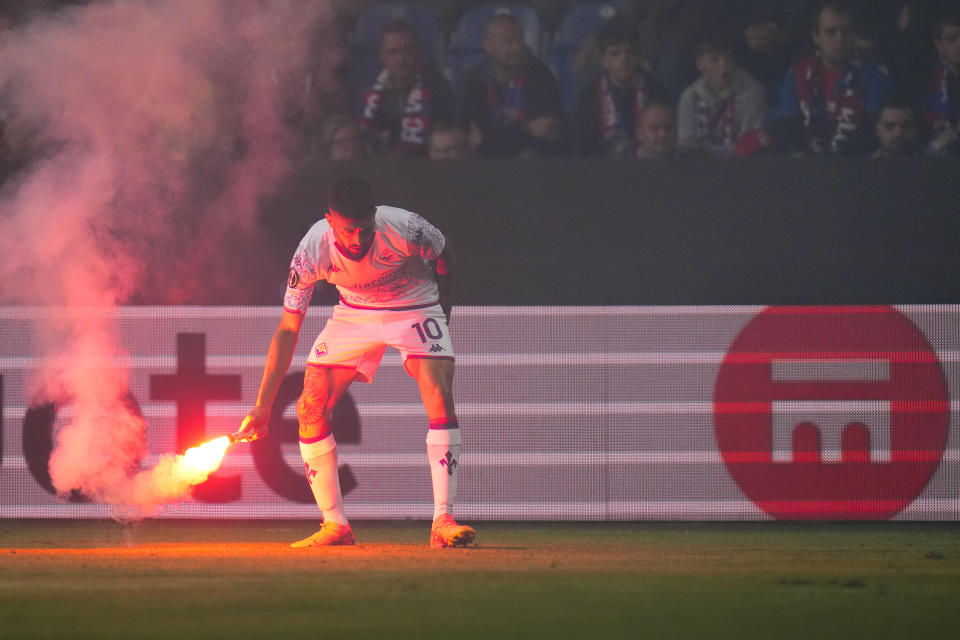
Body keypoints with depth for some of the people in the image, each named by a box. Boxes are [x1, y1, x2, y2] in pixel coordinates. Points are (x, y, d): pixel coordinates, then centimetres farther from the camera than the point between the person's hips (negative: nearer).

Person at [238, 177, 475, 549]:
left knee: (440, 400, -24)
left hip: (414, 308, -2)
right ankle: (335, 526, 3)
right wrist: (262, 407, -20)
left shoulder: (404, 230, -32)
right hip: (354, 315, 2)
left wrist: (441, 317, 3)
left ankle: (443, 522, -22)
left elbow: (445, 253, -7)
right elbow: (287, 329, -18)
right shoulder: (313, 252, -26)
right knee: (310, 409, -9)